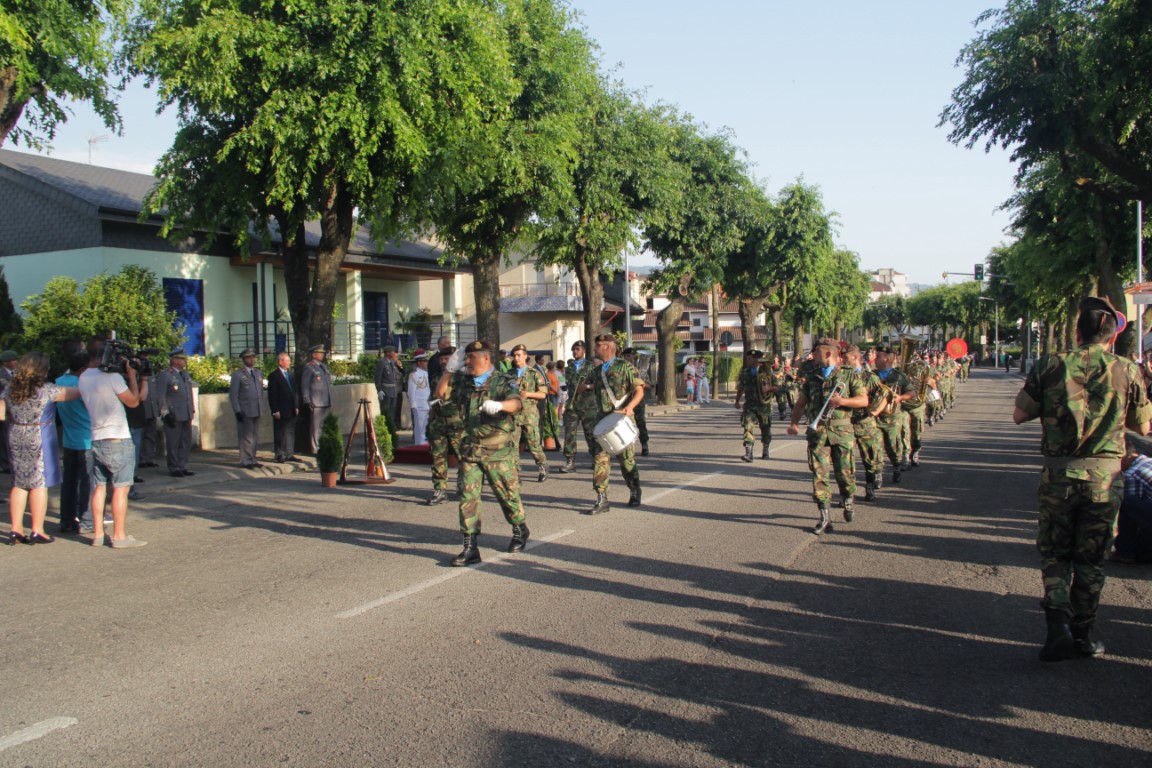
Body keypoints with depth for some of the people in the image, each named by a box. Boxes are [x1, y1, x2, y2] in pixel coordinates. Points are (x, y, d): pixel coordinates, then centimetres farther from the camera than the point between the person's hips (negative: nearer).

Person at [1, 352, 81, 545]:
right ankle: (37, 532, 5)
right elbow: (76, 393, -11)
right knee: (39, 484, 2)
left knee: (19, 484, 13)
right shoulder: (46, 389, -13)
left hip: (16, 440, 6)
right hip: (39, 441, -5)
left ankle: (16, 529, 15)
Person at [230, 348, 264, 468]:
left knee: (255, 437, 10)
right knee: (246, 437, -4)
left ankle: (252, 460, 17)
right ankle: (246, 461, 2)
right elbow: (233, 394, -7)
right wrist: (237, 411, -12)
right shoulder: (237, 374, -5)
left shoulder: (259, 373, 14)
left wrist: (261, 406, 14)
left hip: (257, 411, 6)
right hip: (245, 412, -6)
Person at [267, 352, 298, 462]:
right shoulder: (274, 376, -10)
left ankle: (289, 454, 18)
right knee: (280, 434, 2)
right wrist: (275, 411, -16)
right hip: (281, 411, -7)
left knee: (290, 433, 10)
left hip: (291, 411, 7)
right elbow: (272, 395, -12)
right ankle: (280, 455, 8)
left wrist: (296, 407, 13)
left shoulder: (290, 373, 12)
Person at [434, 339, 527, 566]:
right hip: (470, 449, 4)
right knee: (467, 496, -3)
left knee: (507, 494, 7)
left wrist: (499, 405, -44)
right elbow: (440, 393, 17)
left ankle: (520, 531, 33)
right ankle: (470, 547, 1)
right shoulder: (462, 381, 11)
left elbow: (516, 403, -22)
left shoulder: (503, 382, -5)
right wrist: (449, 370, 5)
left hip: (499, 451, -4)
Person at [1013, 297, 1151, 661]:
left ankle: (1058, 623, -4)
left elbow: (1019, 415, -2)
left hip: (1058, 474, 0)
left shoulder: (1050, 366, -6)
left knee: (1054, 553, 14)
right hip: (1105, 476, 1)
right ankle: (1082, 636, 21)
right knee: (1090, 559, 13)